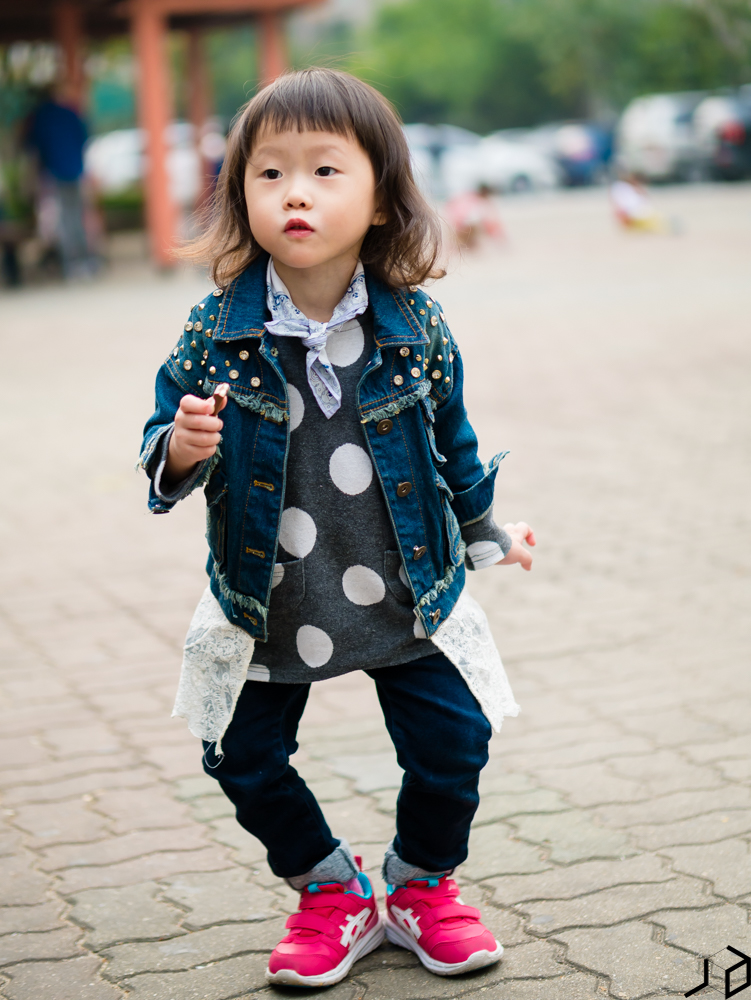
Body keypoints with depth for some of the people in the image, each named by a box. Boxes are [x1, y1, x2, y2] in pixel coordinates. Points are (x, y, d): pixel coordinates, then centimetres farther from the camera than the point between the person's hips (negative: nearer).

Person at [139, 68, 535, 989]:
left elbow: (450, 436, 6)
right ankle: (330, 895, 33)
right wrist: (179, 450, -28)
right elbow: (163, 442, -5)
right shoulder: (216, 331, -12)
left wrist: (484, 531, 17)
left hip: (408, 596, 0)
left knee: (451, 744, 3)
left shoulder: (414, 325, -10)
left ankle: (421, 888, 32)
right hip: (265, 607, 0)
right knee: (247, 761, 7)